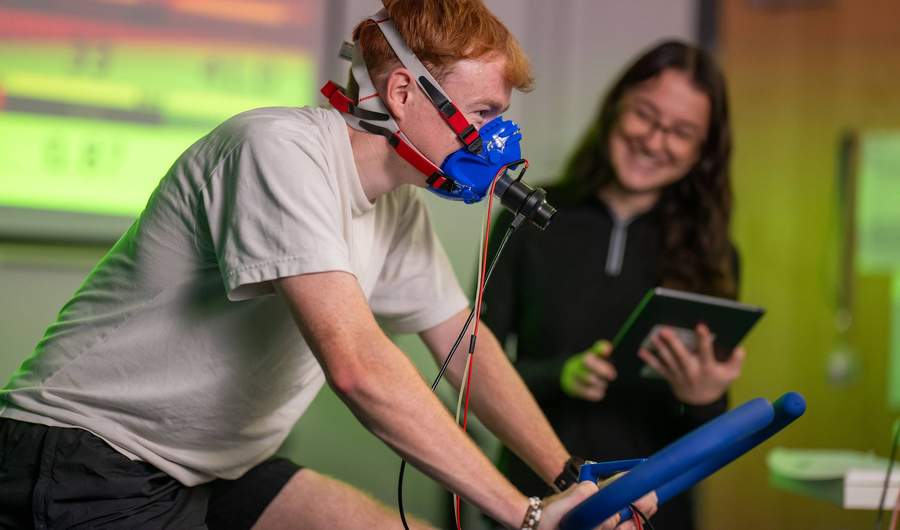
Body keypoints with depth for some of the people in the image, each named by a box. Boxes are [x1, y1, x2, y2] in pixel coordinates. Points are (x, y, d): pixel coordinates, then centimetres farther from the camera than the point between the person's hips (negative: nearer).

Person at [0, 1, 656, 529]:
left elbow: (468, 348, 13)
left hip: (217, 474, 9)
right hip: (87, 466, -8)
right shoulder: (280, 147, -24)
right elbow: (357, 366, -32)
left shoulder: (401, 213, 4)